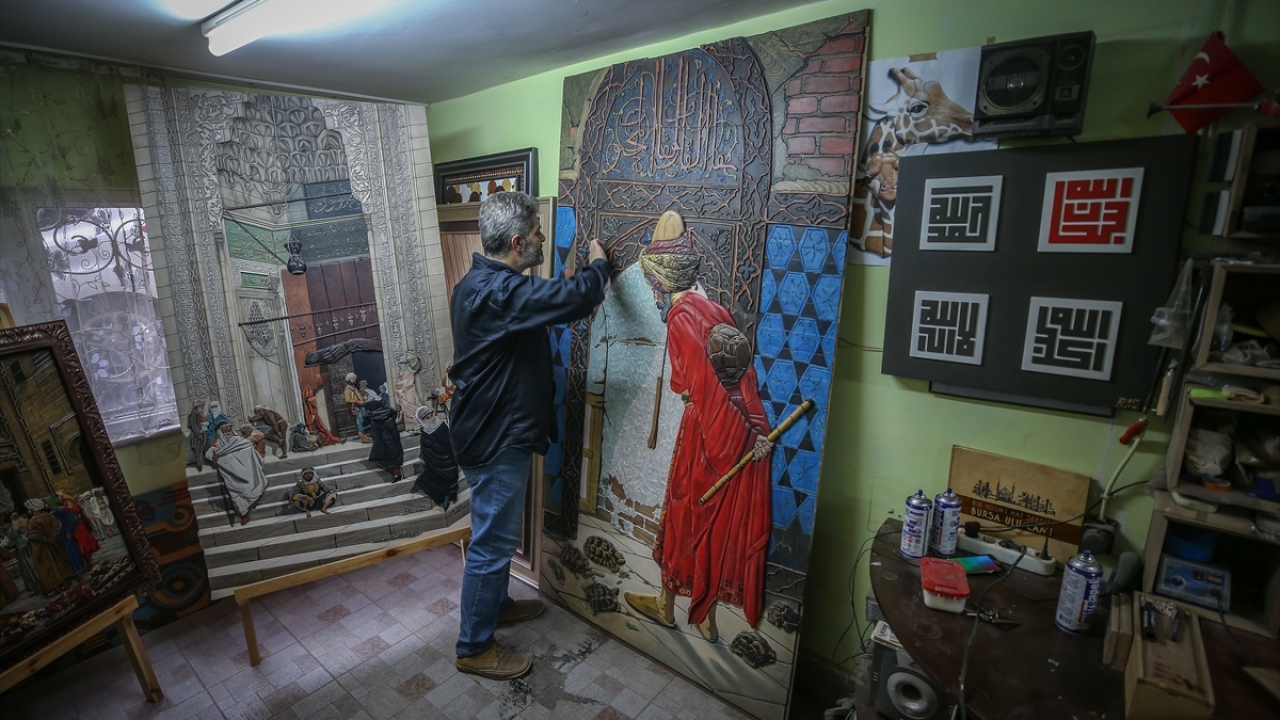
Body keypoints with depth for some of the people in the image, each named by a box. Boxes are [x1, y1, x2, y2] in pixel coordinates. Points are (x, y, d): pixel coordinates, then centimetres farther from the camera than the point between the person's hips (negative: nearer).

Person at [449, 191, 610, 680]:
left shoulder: (481, 282, 6)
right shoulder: (497, 291, -27)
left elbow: (544, 302, 21)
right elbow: (577, 297, -33)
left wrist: (577, 281, 9)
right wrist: (598, 263, -12)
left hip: (494, 431, 10)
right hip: (495, 440, -10)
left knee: (497, 534, 25)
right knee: (492, 542, 6)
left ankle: (495, 605, 46)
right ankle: (474, 647, 25)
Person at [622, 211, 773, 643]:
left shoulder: (682, 315, -16)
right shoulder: (713, 309, 7)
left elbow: (705, 385, -20)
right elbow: (744, 373, 2)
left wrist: (745, 437, -14)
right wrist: (755, 430, -1)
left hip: (708, 430, -7)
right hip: (738, 430, 7)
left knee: (685, 515, 12)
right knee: (719, 520, 17)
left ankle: (666, 605, 35)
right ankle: (705, 615, 34)